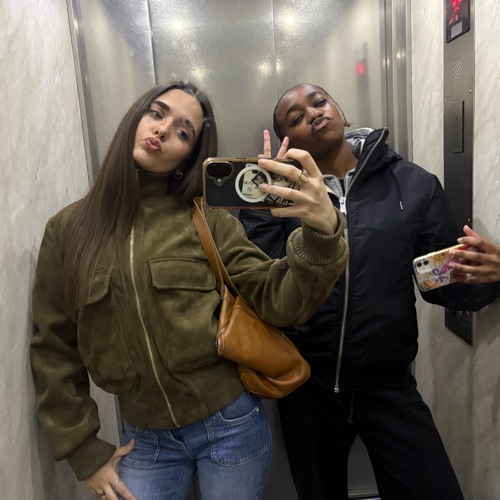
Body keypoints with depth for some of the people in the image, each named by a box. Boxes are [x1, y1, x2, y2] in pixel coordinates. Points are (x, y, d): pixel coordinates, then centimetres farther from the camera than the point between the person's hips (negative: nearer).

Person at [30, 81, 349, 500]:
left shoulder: (209, 222, -9)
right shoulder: (67, 229, -3)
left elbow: (280, 302, -15)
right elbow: (53, 350, 2)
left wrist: (321, 233, -32)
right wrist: (83, 451, 3)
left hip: (231, 428, 0)